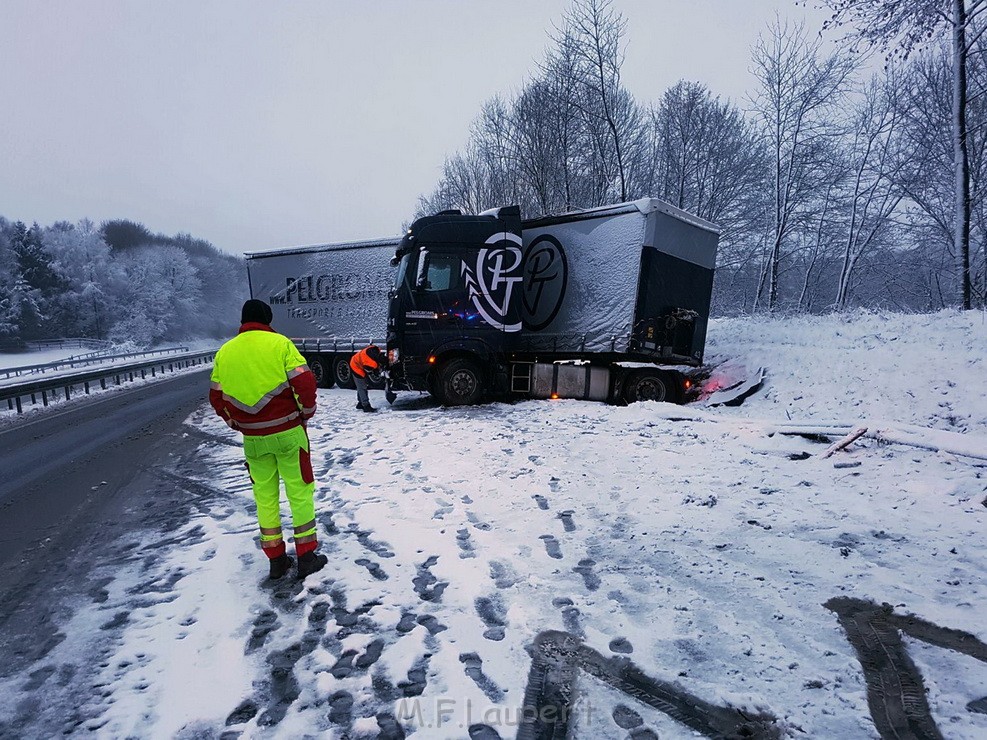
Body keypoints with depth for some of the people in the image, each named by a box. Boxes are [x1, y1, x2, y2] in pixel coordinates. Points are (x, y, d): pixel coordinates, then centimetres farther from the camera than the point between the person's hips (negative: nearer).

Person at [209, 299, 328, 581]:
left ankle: (276, 560, 23)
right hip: (287, 432, -3)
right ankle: (306, 556, 14)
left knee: (265, 495, 15)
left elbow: (216, 397, 10)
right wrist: (306, 412, 2)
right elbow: (304, 382, -14)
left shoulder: (224, 352, 6)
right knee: (299, 491, 9)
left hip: (252, 438, 4)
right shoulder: (279, 343, -8)